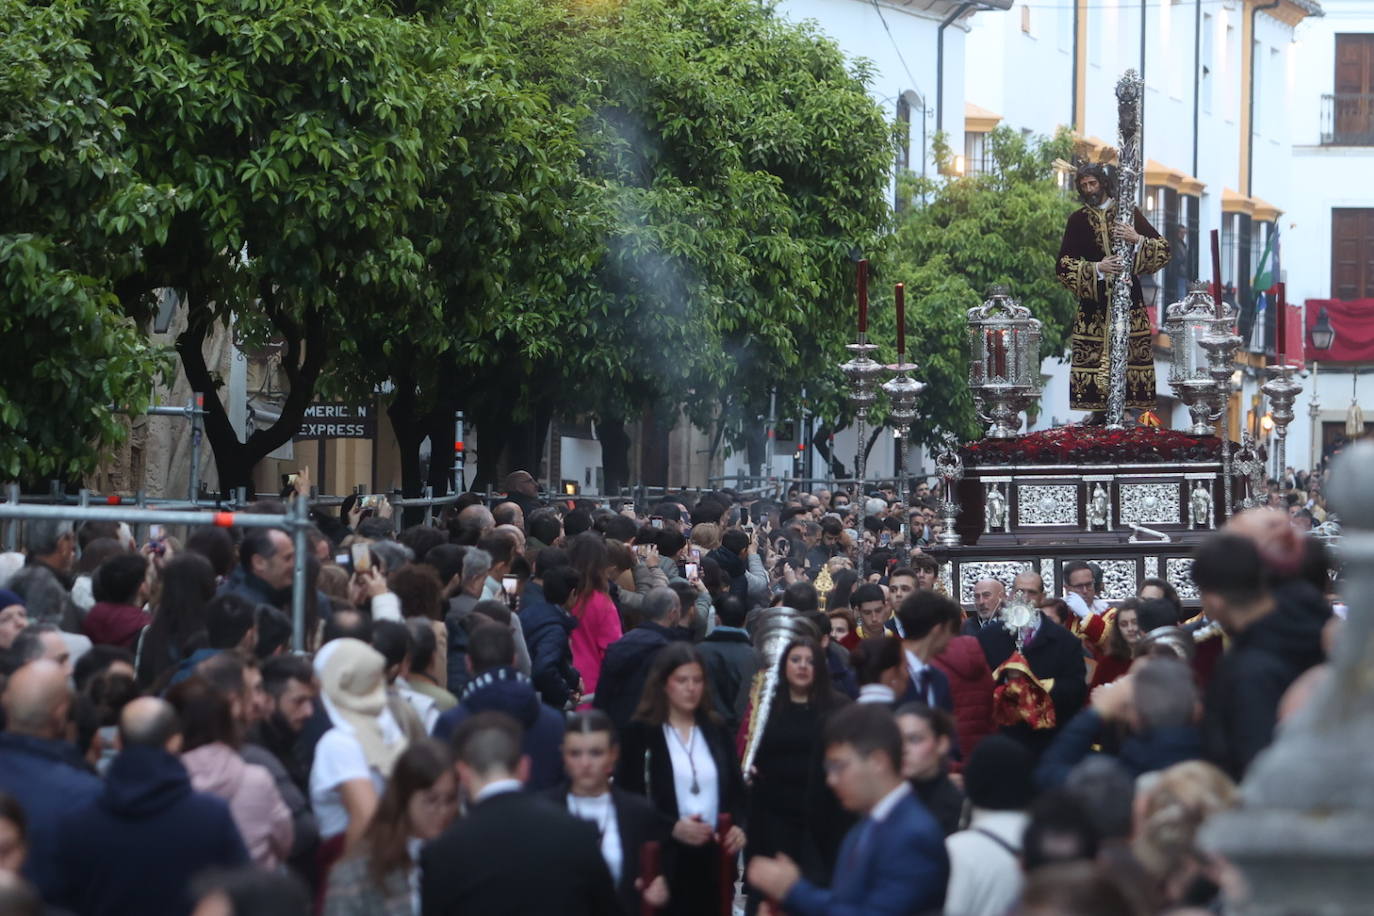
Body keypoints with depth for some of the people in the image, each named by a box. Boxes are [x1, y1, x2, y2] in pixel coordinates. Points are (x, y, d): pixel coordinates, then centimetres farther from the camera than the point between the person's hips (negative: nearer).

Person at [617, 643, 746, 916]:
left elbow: (736, 791, 16)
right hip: (662, 860, -4)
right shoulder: (640, 733, 0)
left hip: (713, 861, 4)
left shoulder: (717, 732, 15)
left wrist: (738, 826, -6)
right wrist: (672, 827, -19)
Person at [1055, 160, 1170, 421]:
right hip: (1094, 303, 0)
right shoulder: (1077, 220, 8)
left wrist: (1137, 239, -14)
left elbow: (1164, 250, 4)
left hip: (1128, 300, 0)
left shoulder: (1128, 212, 7)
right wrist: (1097, 269, -12)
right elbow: (1063, 266, 2)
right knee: (1093, 357, -7)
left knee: (1131, 352, -7)